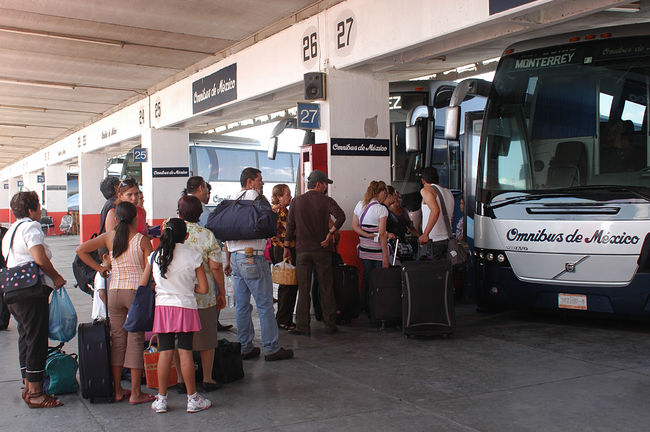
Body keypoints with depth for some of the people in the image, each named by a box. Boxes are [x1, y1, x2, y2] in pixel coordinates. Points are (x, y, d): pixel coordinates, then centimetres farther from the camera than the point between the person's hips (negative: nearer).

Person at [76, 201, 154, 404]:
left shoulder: (109, 237, 5)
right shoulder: (142, 240, -6)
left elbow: (81, 250, 10)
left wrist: (99, 267, 12)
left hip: (114, 291, 4)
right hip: (137, 291, -3)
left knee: (117, 339, 12)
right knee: (135, 341, 2)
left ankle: (117, 390, 18)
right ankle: (135, 393, 5)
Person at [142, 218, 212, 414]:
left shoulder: (155, 256, 3)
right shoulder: (193, 256, -5)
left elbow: (142, 285, 6)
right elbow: (204, 289, -3)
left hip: (161, 307, 2)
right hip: (185, 307, -2)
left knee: (165, 352, 6)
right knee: (185, 352, 1)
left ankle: (161, 399, 11)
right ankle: (193, 399, 9)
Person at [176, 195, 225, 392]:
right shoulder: (207, 235, -8)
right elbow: (215, 267, -11)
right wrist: (222, 293, 1)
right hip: (204, 297, -1)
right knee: (207, 339, 12)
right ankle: (207, 379, 17)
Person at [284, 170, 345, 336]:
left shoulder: (296, 202, 5)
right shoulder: (326, 201, -3)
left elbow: (290, 226, 4)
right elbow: (341, 216, -20)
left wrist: (287, 247, 10)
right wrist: (330, 234, -12)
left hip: (302, 250, 1)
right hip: (322, 250, -1)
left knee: (303, 289, 5)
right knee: (326, 289, 7)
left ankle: (302, 327, 5)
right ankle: (330, 325, 12)